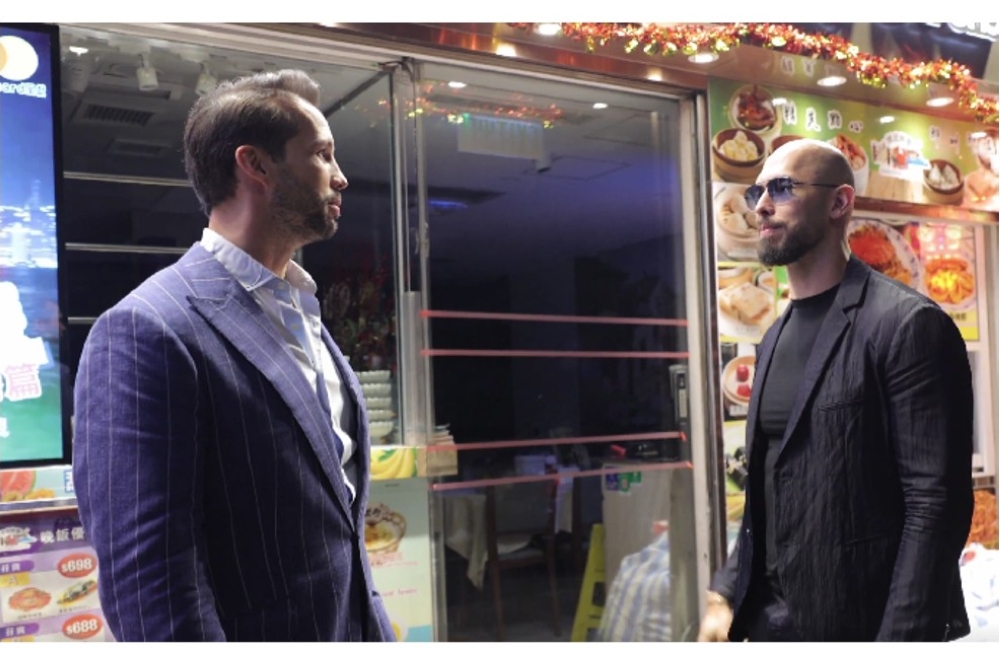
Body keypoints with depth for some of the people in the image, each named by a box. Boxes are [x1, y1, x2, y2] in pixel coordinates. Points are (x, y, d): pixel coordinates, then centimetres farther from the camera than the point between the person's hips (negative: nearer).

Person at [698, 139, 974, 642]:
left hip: (856, 622, -7)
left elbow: (937, 503, -17)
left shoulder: (908, 324, -12)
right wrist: (725, 595, 3)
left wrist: (900, 640, -21)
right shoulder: (775, 338, 11)